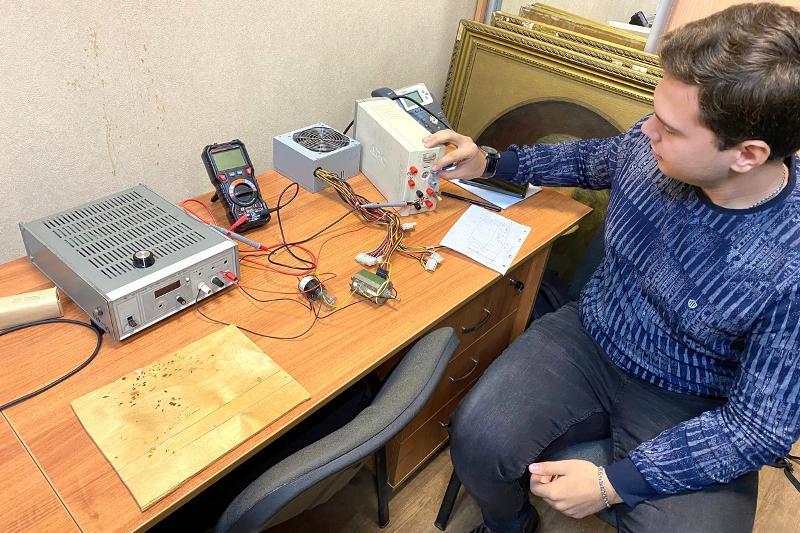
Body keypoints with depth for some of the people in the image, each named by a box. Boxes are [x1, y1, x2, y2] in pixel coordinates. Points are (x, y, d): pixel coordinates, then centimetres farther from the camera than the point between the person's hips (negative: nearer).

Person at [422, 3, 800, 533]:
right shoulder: (648, 147, -13)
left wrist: (614, 484, -23)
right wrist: (490, 163, 7)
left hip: (692, 408, -2)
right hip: (589, 336, 3)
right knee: (477, 439, -18)